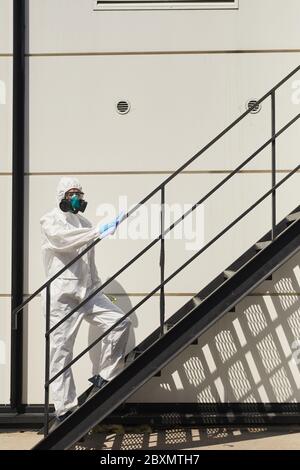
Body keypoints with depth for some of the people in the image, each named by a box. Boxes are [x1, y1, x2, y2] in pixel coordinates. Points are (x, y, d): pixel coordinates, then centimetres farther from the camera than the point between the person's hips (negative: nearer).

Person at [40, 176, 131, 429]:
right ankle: (65, 410, 3)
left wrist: (98, 289, 20)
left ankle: (104, 379, 4)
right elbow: (62, 238, -23)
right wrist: (98, 231, -31)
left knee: (120, 322, -9)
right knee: (61, 351, -4)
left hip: (88, 291, 6)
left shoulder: (84, 223, 21)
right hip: (63, 294, -6)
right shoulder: (51, 220, 1)